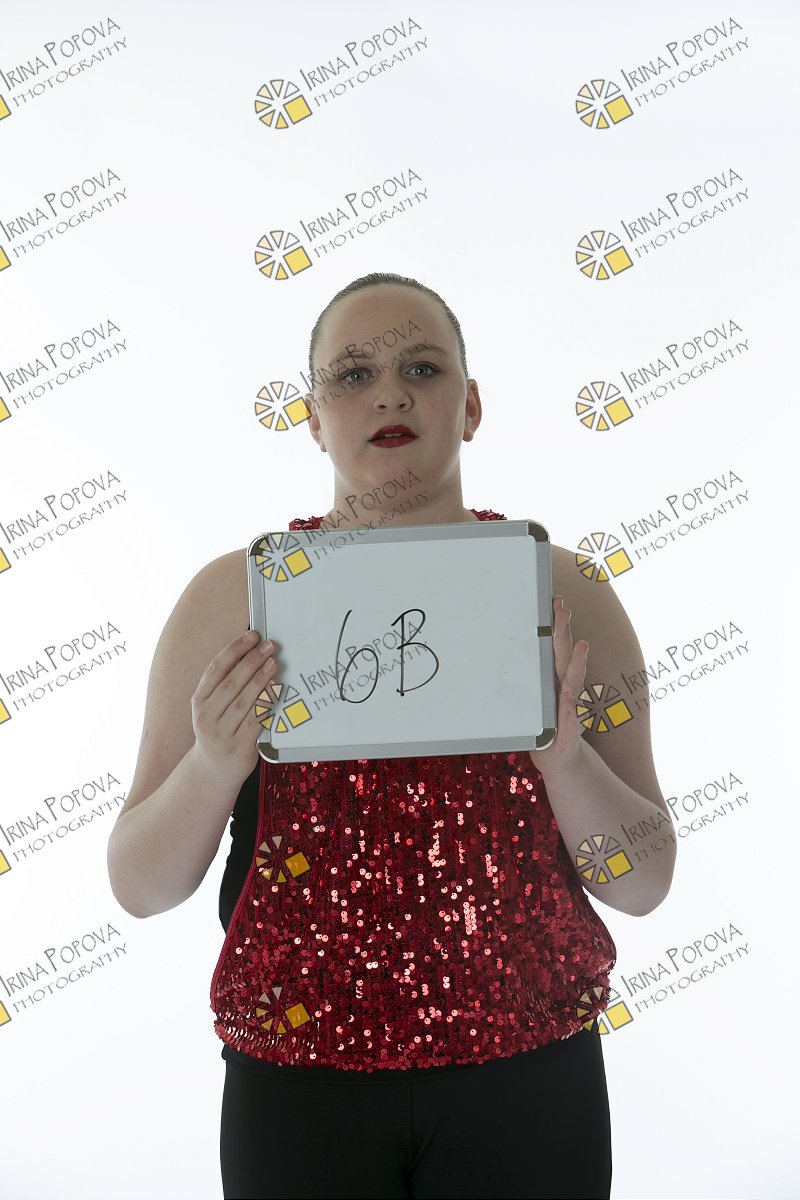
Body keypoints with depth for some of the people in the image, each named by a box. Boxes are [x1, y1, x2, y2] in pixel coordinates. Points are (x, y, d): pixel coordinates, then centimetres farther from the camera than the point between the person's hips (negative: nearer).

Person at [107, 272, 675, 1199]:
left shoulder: (560, 592, -2)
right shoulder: (233, 595, -3)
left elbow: (644, 884, -1)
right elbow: (138, 886, -1)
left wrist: (562, 753, -19)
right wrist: (214, 765, -20)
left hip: (527, 1082, 1)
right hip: (298, 1082, 0)